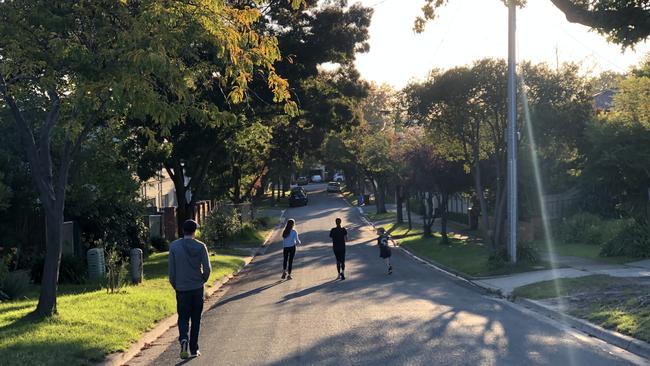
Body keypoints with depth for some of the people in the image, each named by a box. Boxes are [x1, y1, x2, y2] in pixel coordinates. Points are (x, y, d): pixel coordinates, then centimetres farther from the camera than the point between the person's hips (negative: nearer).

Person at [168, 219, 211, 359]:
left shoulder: (174, 246, -4)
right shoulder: (201, 246, -5)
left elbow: (171, 270, -2)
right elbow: (207, 269, -8)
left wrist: (175, 285, 11)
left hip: (181, 289, 0)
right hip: (197, 288, 0)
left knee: (183, 318, 9)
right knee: (196, 319, 10)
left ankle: (184, 339, -18)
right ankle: (194, 349, 13)